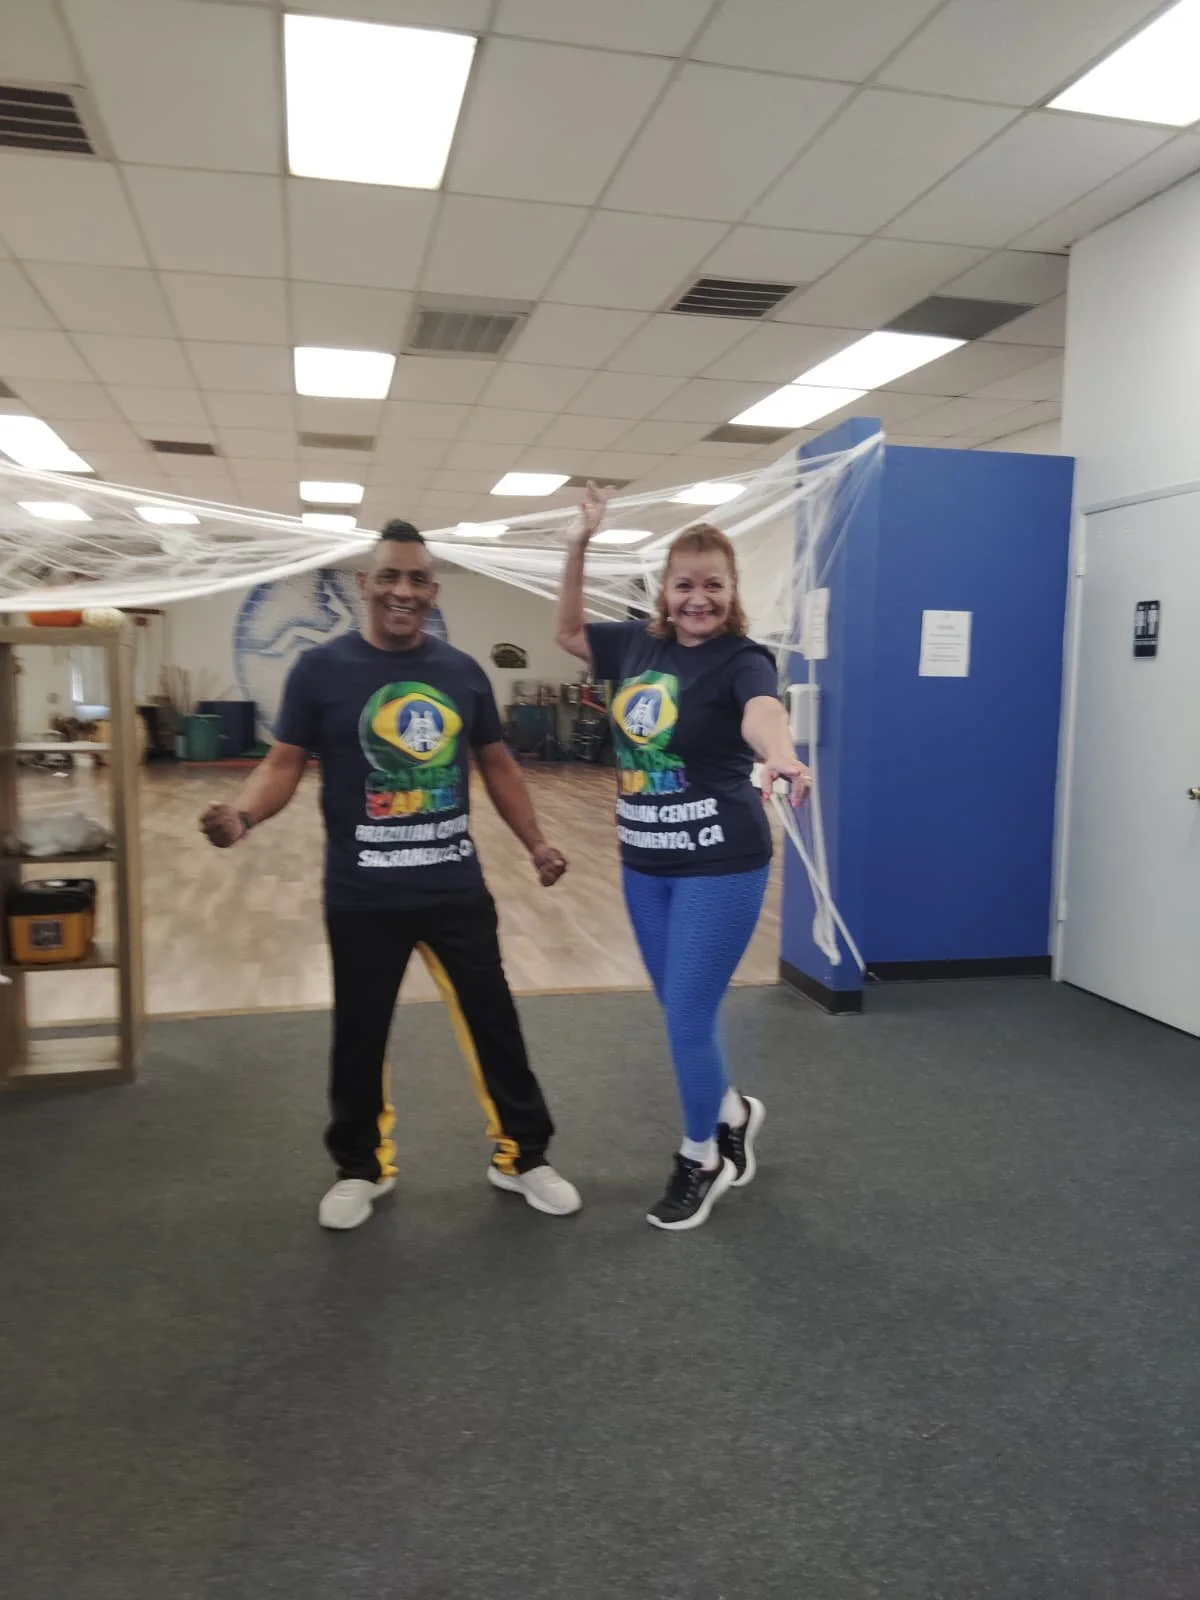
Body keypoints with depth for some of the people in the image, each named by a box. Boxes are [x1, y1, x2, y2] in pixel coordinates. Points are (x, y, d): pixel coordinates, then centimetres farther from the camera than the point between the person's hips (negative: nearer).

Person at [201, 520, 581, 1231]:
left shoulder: (463, 671, 4)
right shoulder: (321, 670, -5)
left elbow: (497, 765, 12)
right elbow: (285, 764, -6)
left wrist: (536, 842, 10)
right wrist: (243, 815, -25)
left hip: (456, 889, 2)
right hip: (363, 897, -2)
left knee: (495, 1022, 11)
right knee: (360, 1037, 12)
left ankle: (522, 1154, 30)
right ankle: (362, 1168, 34)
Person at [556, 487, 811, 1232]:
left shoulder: (742, 657, -15)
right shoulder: (639, 644, 3)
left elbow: (762, 712, -37)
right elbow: (569, 631, 20)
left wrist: (782, 757, -60)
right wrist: (579, 547, 10)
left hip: (720, 864, -6)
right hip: (645, 862, 6)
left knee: (688, 1020, 0)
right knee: (680, 1015, 18)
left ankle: (702, 1160, 25)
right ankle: (733, 1112, 44)